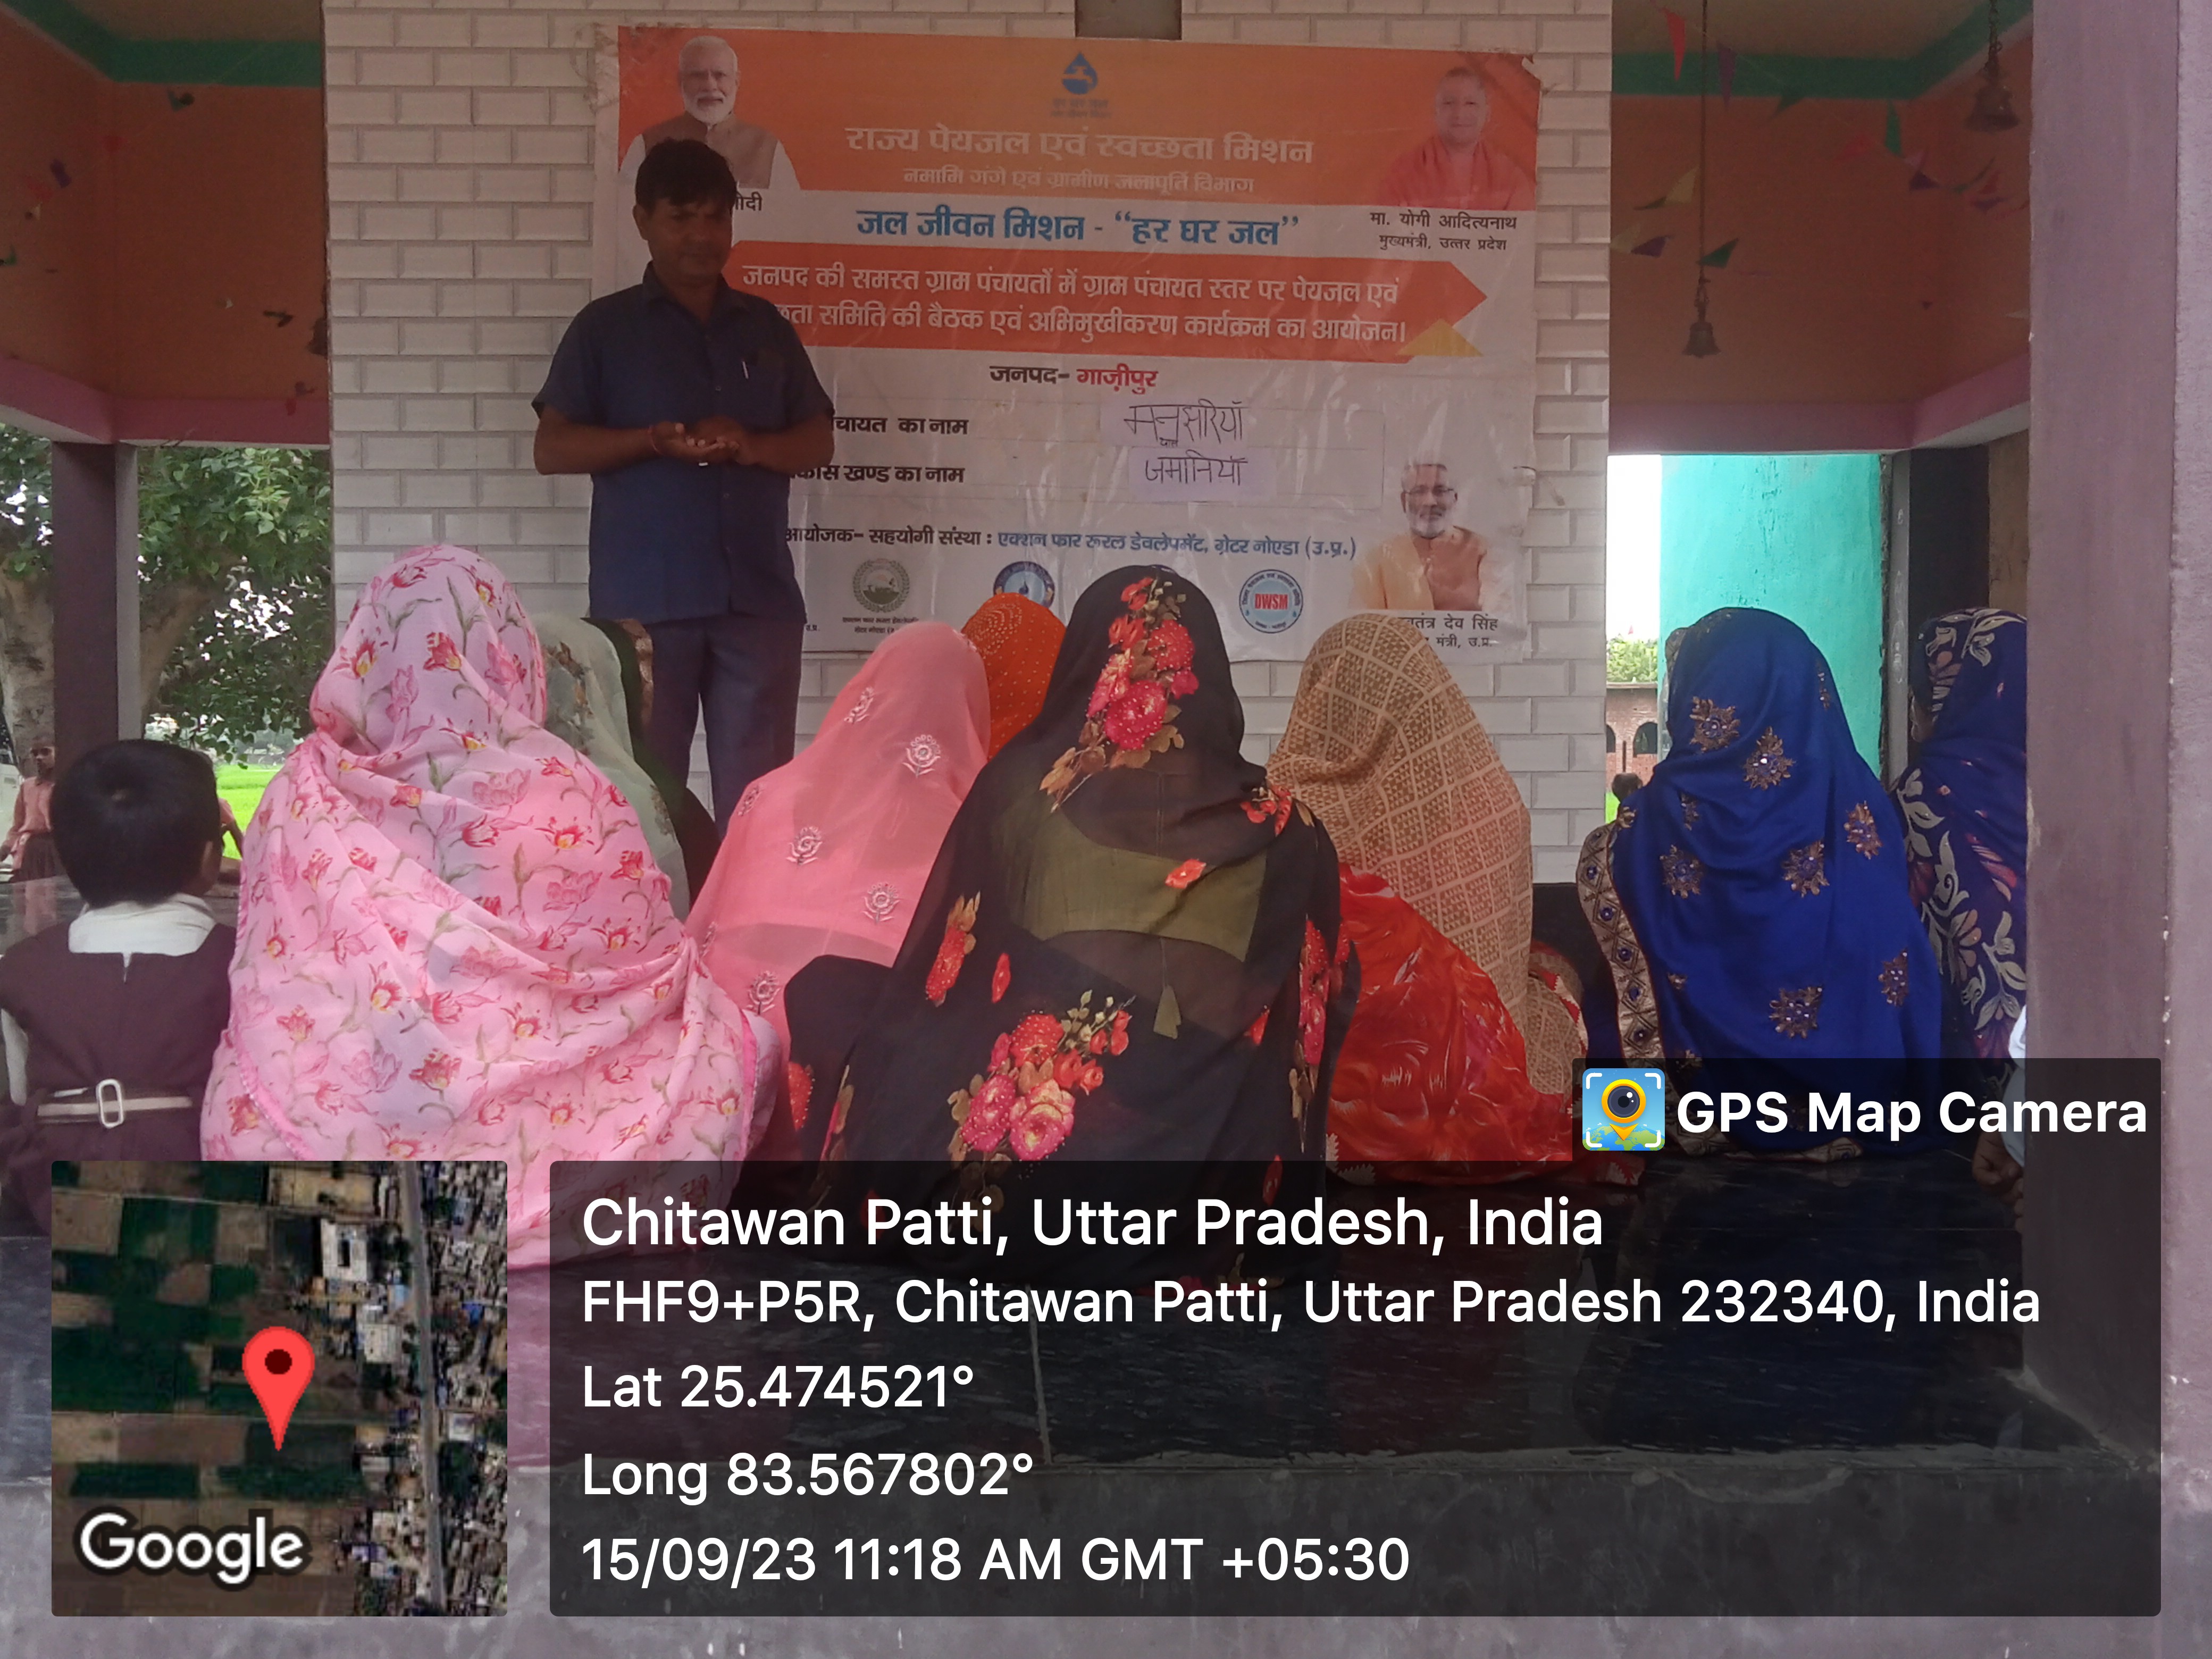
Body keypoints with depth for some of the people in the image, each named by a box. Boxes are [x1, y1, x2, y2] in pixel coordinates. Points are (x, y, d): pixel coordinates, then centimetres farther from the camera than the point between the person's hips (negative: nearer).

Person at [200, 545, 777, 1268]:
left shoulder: (306, 791, -5)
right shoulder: (559, 792, -13)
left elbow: (270, 981, 7)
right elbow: (649, 964, 0)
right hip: (520, 1147, -3)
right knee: (738, 1042, 15)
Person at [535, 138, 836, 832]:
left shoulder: (767, 326, 15)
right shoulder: (605, 327, 7)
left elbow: (819, 440, 14)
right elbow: (553, 448, 2)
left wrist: (754, 446, -8)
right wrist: (654, 441, -14)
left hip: (759, 597, 2)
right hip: (643, 601, -2)